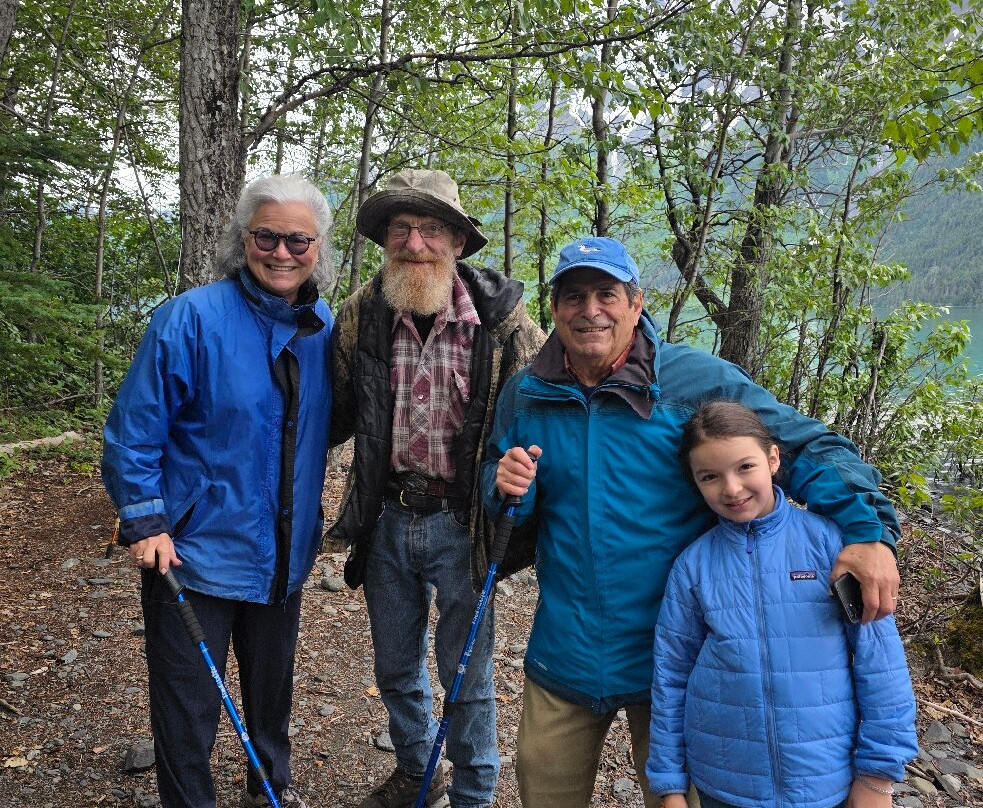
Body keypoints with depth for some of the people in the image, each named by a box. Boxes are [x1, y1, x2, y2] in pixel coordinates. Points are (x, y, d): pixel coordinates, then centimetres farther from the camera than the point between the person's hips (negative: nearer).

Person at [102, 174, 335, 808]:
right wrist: (145, 521, -16)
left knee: (273, 686, 24)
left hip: (285, 554, 5)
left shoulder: (325, 328, -1)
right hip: (195, 553, -5)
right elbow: (134, 429, -13)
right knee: (188, 706, 10)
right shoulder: (192, 319, -17)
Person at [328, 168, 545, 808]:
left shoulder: (502, 316, -12)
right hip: (387, 521, 4)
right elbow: (336, 414, 8)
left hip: (462, 524, -3)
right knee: (396, 666, 22)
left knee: (466, 674, 12)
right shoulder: (361, 316, -5)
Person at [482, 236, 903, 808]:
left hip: (672, 657, -2)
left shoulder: (696, 380, -11)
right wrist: (508, 487, -12)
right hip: (564, 653, 3)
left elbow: (807, 444, -10)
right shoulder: (525, 395, 0)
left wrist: (868, 530, -26)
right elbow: (505, 496, 13)